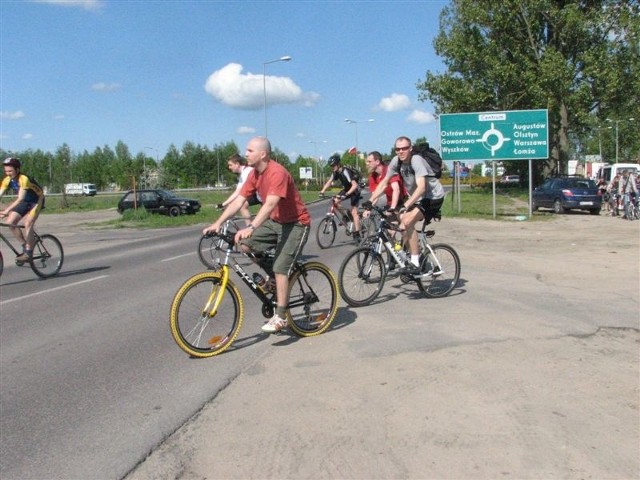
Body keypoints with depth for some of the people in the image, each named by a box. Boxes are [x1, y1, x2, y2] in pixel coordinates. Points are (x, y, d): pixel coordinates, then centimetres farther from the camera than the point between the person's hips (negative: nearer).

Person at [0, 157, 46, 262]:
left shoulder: (24, 179, -31)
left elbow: (20, 198, -38)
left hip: (36, 200, -7)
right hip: (24, 202, 7)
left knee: (27, 224, -23)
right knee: (10, 222, -8)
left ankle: (28, 252, -13)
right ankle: (25, 246, 5)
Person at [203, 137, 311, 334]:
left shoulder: (277, 173, -26)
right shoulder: (255, 174, 0)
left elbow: (270, 204, -38)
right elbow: (238, 201, -3)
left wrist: (251, 227, -50)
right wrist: (217, 223, -12)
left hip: (295, 223, -8)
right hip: (274, 221, 8)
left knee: (280, 268, -16)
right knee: (245, 244, -8)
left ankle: (280, 317, -6)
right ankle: (272, 277, 12)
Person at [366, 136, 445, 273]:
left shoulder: (416, 160, -25)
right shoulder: (396, 161, -6)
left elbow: (421, 187, -35)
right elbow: (384, 183, -1)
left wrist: (406, 206, -45)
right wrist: (370, 201, -10)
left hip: (433, 197, -8)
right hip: (417, 198, 8)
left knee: (407, 222, -24)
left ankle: (415, 262, -17)